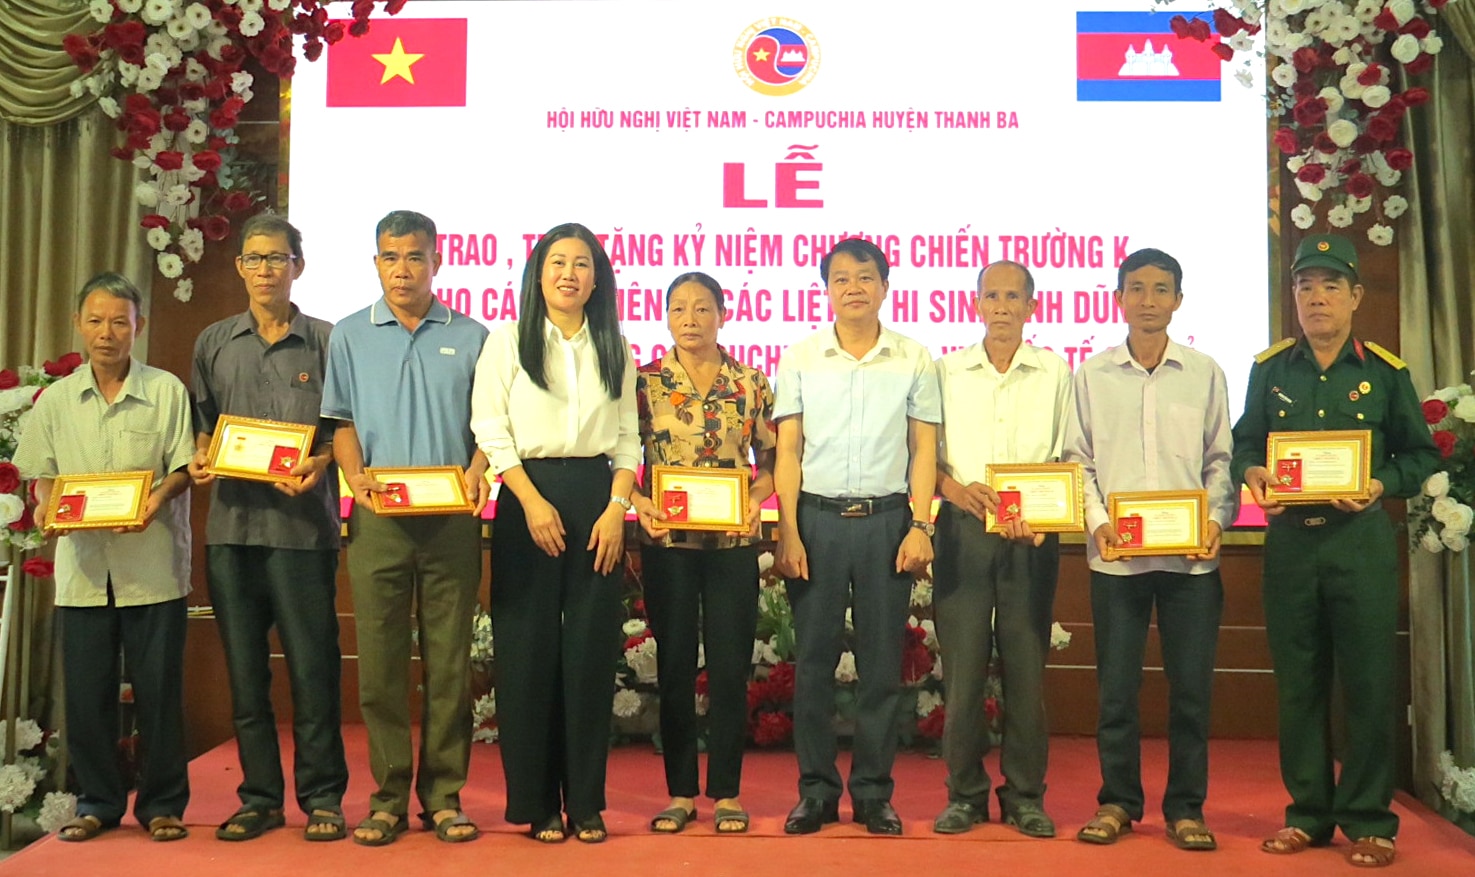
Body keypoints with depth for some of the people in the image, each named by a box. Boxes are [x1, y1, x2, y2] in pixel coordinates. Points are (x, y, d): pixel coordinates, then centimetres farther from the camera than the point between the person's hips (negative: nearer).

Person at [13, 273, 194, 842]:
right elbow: (43, 475, 14)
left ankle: (163, 804, 14)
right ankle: (97, 802, 22)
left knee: (158, 688, 1)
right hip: (82, 564, 3)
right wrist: (48, 510, -6)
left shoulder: (167, 391, 1)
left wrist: (157, 500, -19)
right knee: (86, 689, 7)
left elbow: (184, 468, 0)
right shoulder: (56, 400, 9)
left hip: (152, 564, -2)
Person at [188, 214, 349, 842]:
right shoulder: (213, 343, 15)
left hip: (303, 525, -3)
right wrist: (199, 459, -1)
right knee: (245, 670, 8)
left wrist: (321, 462, -14)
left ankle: (322, 797, 9)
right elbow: (204, 422, 19)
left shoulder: (326, 341, 5)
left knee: (312, 667, -2)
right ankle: (259, 797, 19)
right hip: (231, 526, 4)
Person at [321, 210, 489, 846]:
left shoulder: (471, 338, 8)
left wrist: (476, 473, -11)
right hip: (378, 516, 1)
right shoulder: (349, 336, 11)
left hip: (452, 520, -1)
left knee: (448, 661, 2)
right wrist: (355, 475, -8)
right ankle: (388, 798, 11)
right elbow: (342, 423, 10)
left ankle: (444, 795, 11)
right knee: (379, 660, 2)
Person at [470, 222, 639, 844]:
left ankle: (585, 801, 12)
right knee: (528, 649, 0)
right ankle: (535, 802, 11)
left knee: (591, 651, 2)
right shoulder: (508, 341, 5)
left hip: (598, 501, 2)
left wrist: (617, 508, -4)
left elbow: (627, 439, 10)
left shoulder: (614, 349, 13)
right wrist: (533, 502, -12)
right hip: (527, 498, -2)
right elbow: (491, 429, -2)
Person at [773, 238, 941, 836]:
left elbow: (924, 449, 6)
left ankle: (873, 791, 16)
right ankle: (816, 790, 15)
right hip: (817, 517, 0)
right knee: (813, 658, 3)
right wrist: (788, 532, -3)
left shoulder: (914, 360, 6)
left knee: (882, 662, 4)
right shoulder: (801, 359, 6)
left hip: (887, 518, 0)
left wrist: (920, 525, -4)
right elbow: (788, 451, 4)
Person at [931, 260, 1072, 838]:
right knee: (962, 664, 1)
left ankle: (1025, 795, 16)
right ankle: (965, 793, 14)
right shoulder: (947, 371, 9)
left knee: (1026, 666, 3)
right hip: (962, 529, 0)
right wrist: (957, 490, -12)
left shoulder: (1055, 374, 7)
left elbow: (1068, 459, 5)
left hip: (1032, 535, 0)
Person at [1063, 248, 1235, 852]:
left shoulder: (1204, 373, 8)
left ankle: (1185, 807, 18)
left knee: (1191, 685, 5)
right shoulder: (1093, 375, 7)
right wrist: (1096, 519, -8)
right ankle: (1118, 801, 19)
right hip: (1115, 553, 0)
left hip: (1191, 555, 0)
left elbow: (1220, 459, 8)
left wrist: (1217, 518, -7)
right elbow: (1078, 459, 6)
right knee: (1116, 685, 6)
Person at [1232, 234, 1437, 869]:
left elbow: (1420, 455, 5)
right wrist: (1252, 472, -9)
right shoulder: (1269, 369, 8)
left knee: (1369, 681, 1)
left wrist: (1381, 485, -13)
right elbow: (1244, 442, 12)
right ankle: (1308, 813, 18)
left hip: (1361, 538, -2)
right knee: (1297, 682, 7)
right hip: (1289, 538, 2)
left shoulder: (1385, 372, 3)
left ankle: (1368, 820, 13)